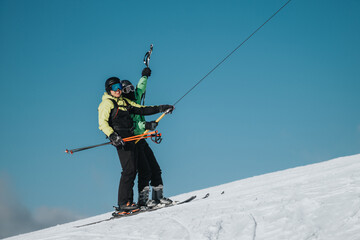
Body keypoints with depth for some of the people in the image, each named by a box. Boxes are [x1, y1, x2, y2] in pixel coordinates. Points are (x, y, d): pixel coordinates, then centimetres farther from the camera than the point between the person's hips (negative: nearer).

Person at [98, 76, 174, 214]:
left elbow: (141, 110, 25)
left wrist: (160, 109, 18)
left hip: (129, 138, 9)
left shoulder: (124, 101, 23)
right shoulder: (107, 103, -1)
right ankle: (123, 204, -19)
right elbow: (102, 123, -13)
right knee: (129, 169, -17)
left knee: (132, 169, 4)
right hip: (120, 138, -9)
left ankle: (127, 202, 5)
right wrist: (112, 135, -28)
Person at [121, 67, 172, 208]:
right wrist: (145, 125, -28)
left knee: (155, 168, 5)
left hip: (141, 141, 8)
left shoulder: (135, 101, 14)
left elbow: (140, 89, 35)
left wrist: (144, 76, 45)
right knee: (144, 170, -14)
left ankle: (158, 196, 10)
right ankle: (143, 200, -11)